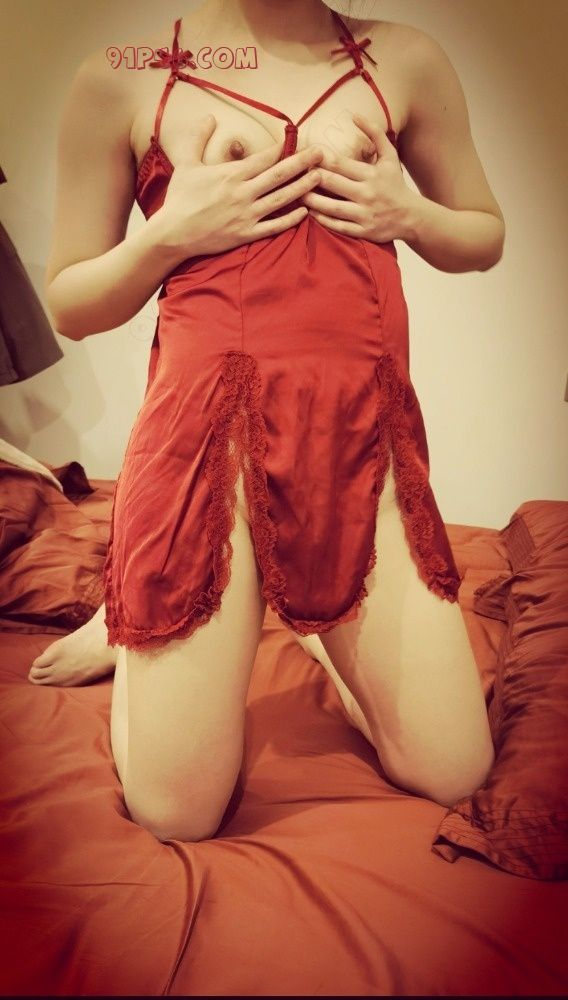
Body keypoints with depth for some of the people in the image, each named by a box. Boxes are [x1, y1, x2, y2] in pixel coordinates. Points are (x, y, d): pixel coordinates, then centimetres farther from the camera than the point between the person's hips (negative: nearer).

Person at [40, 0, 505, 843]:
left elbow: (486, 236, 21)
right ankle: (134, 634, 28)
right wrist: (170, 234, -9)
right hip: (206, 435, -2)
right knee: (177, 814, 0)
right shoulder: (121, 82, 6)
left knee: (454, 774, 3)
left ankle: (323, 634, 27)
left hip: (365, 438, 3)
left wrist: (410, 214, 0)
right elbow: (69, 307, 9)